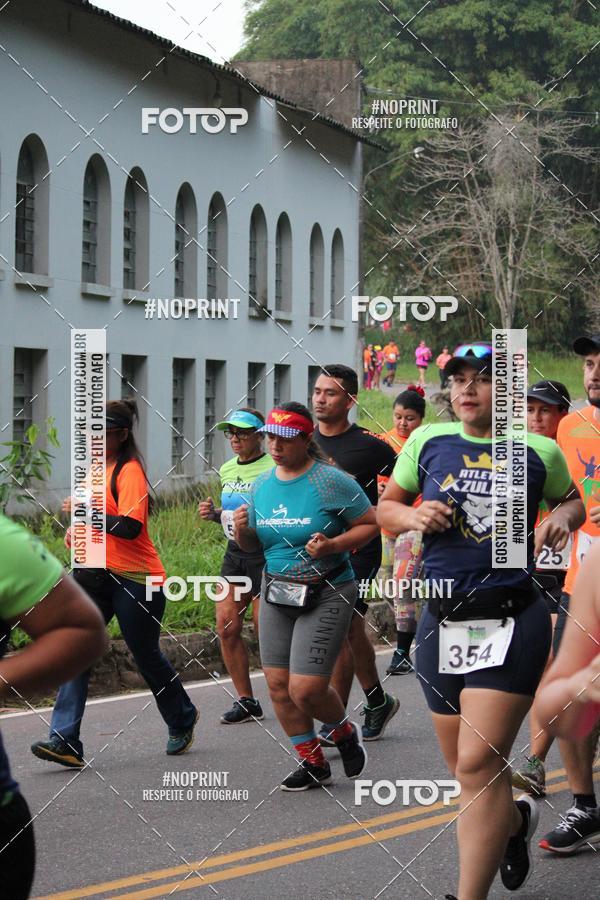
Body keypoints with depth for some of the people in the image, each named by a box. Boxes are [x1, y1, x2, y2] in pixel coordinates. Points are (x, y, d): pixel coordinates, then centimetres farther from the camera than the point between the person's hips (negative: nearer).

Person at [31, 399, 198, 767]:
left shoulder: (130, 471, -14)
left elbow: (129, 527, -25)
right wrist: (77, 528, 10)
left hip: (134, 579, -7)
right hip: (96, 575, 8)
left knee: (147, 655, 8)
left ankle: (182, 720, 35)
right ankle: (65, 742, -14)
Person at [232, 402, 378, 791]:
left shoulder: (332, 481, -11)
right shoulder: (262, 484, 7)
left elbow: (371, 524, -6)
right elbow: (253, 545, 17)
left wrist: (332, 546, -21)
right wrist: (243, 530, -6)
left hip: (326, 595, -6)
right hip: (277, 594, 6)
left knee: (306, 689, -12)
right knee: (278, 684, 3)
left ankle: (346, 734, 20)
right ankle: (313, 763, 20)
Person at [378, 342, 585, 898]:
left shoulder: (538, 451, 1)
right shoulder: (428, 442, 5)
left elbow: (572, 499, 19)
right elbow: (385, 507, 13)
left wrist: (562, 518, -4)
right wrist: (413, 517, -8)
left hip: (513, 621, -4)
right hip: (442, 621, 4)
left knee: (478, 763, -14)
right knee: (466, 768, 14)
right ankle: (515, 819, 46)